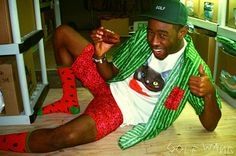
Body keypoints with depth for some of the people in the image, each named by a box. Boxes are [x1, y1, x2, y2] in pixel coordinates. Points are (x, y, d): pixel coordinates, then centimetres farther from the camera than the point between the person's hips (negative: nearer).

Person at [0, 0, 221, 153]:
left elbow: (210, 125, -15)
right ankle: (69, 103, 12)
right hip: (111, 86, 6)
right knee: (62, 33, 4)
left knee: (66, 136, -34)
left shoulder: (193, 67, -18)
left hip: (123, 109, -5)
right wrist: (100, 56, -24)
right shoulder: (142, 37, -9)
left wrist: (210, 93, -36)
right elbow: (110, 74, -2)